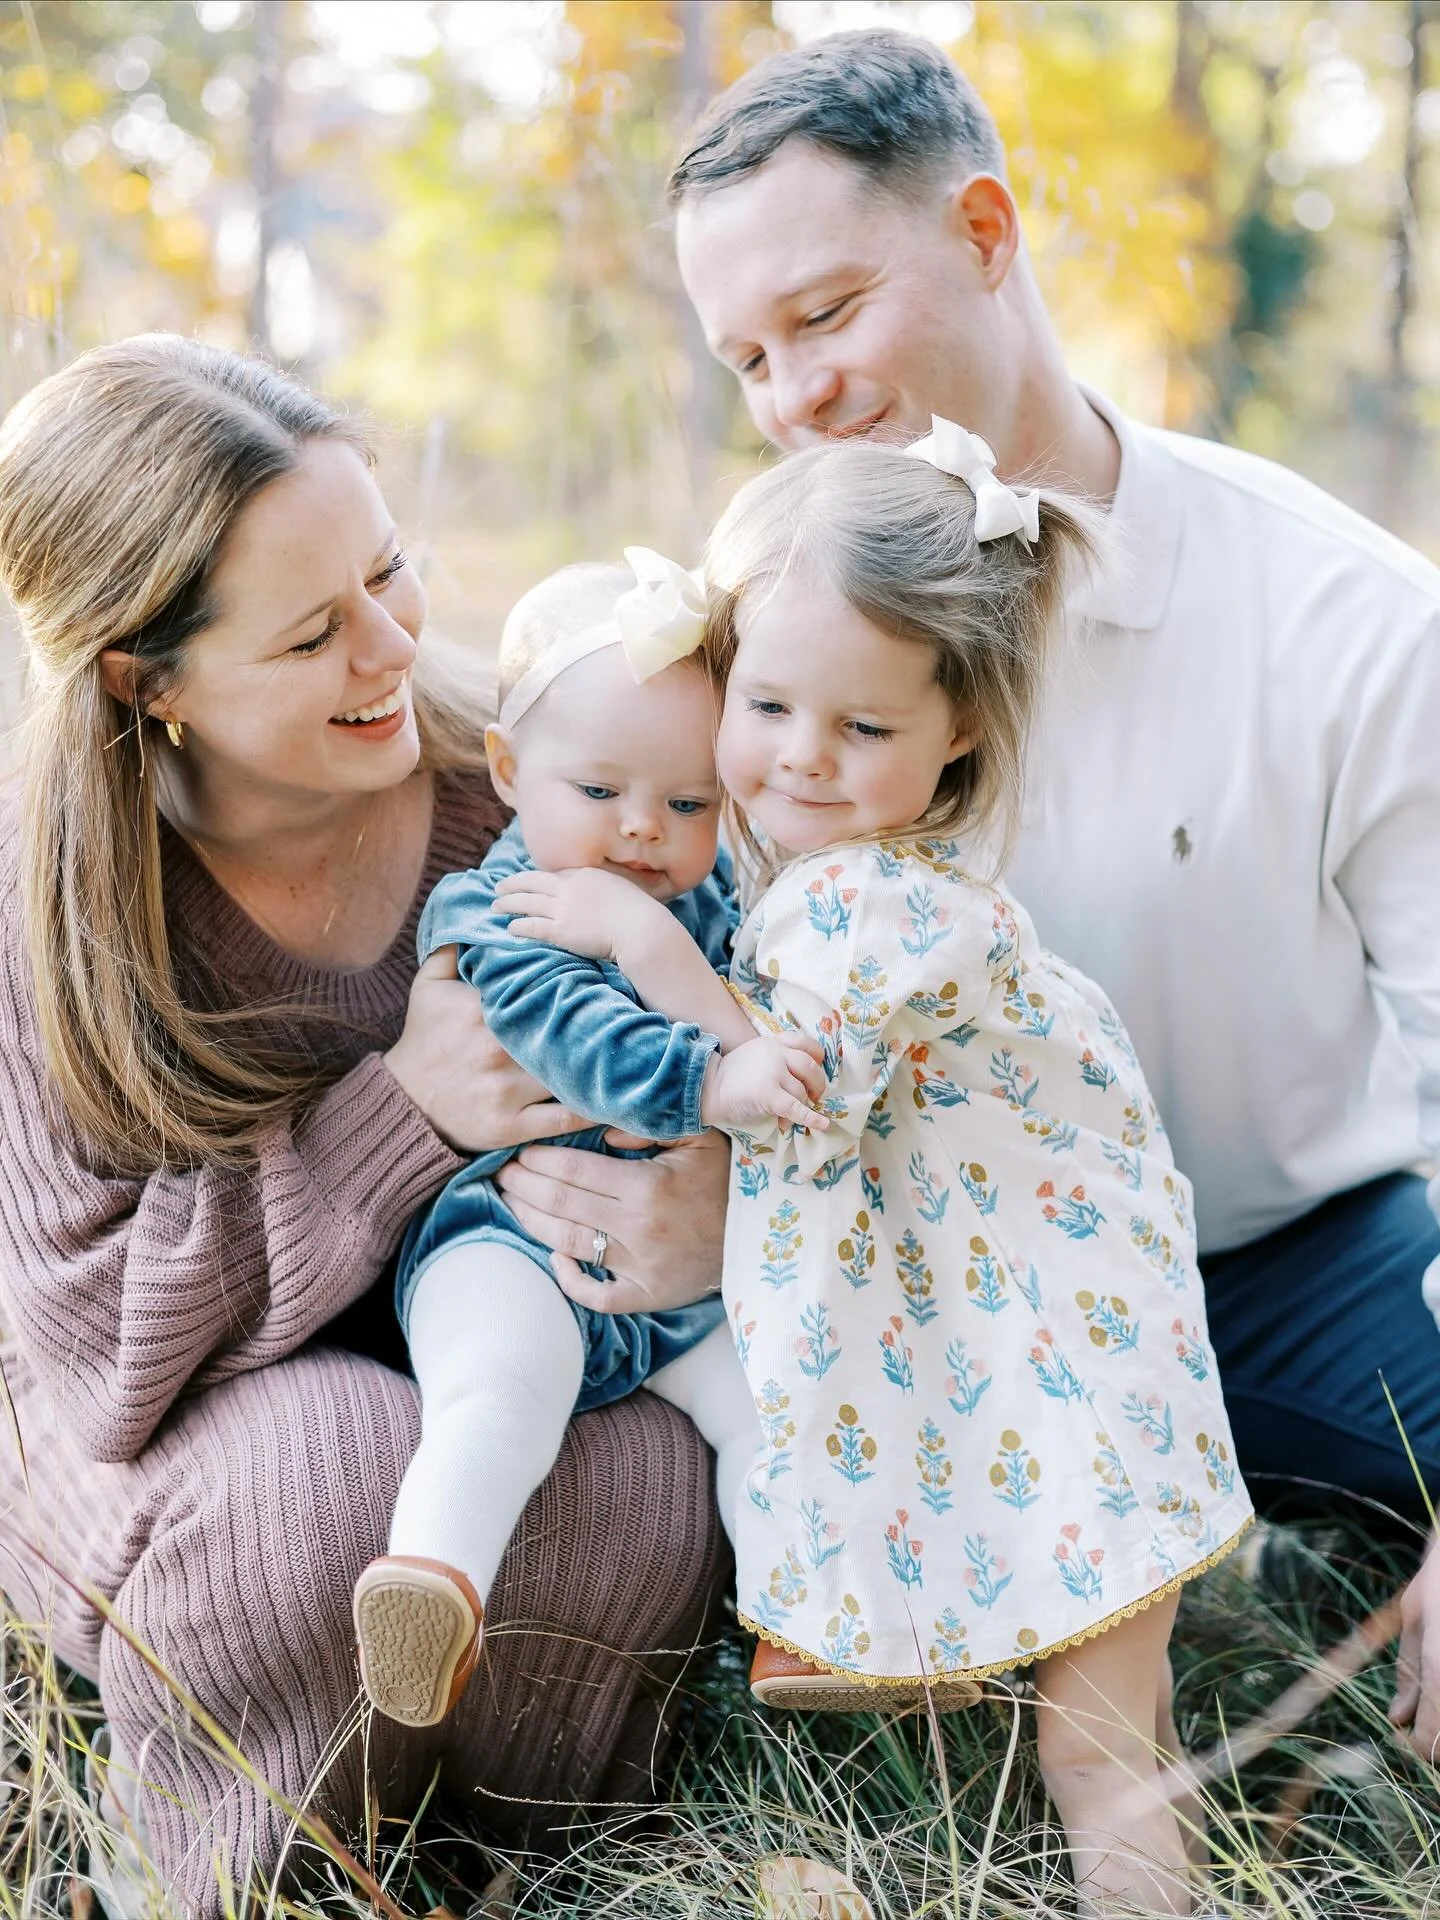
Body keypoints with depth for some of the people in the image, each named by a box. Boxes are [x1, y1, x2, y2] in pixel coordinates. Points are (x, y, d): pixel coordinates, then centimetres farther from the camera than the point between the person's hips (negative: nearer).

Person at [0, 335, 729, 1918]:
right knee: (335, 1458, -36)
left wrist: (716, 1180, -28)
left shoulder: (504, 778, -14)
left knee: (655, 1486, -29)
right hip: (174, 1434, -2)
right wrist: (403, 1112, -30)